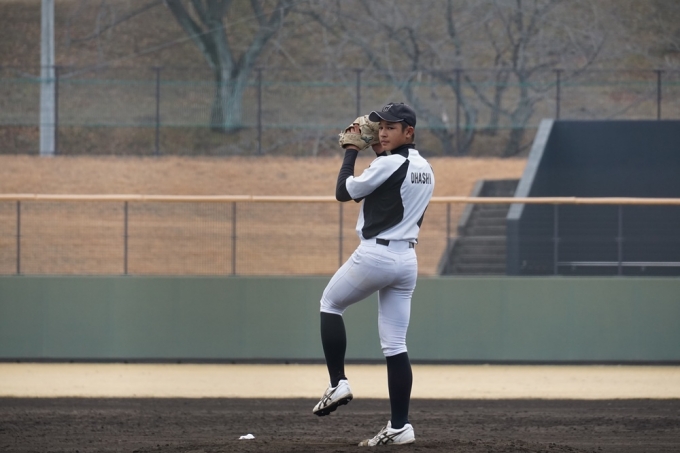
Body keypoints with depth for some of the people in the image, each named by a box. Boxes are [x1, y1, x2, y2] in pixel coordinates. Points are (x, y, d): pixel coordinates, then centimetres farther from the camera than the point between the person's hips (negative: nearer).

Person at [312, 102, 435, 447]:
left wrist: (352, 150, 3)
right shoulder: (425, 170, 12)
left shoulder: (388, 164, -14)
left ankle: (338, 383, 7)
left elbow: (344, 192, -8)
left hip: (374, 256, -8)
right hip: (407, 259, 8)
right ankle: (399, 426, 2)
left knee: (330, 304, 18)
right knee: (395, 346, 6)